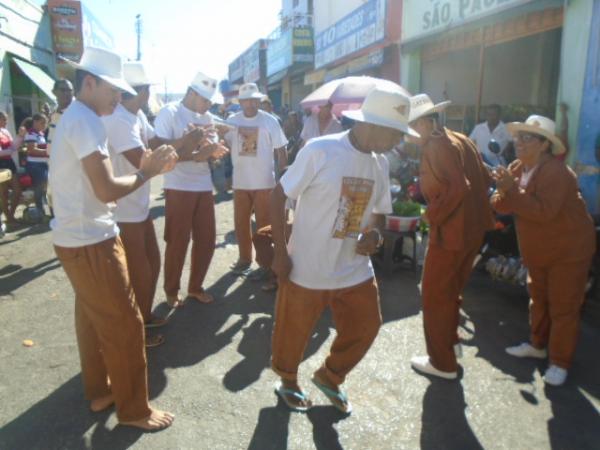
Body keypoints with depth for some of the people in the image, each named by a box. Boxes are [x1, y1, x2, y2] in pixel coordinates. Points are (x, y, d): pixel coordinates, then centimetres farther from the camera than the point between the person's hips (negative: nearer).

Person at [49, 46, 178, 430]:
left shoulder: (73, 118, 14)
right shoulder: (86, 121, -19)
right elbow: (107, 190, -26)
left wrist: (147, 167, 1)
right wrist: (147, 172, -11)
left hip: (77, 236, 10)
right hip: (90, 241, -10)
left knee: (93, 317, 19)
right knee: (124, 323, -1)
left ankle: (99, 391, 35)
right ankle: (134, 409, 14)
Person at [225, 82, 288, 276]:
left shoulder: (270, 121, -4)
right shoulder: (232, 121, 3)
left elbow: (281, 150, -2)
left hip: (264, 182, -3)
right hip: (240, 182, 3)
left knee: (264, 223, 5)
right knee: (241, 223, 12)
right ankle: (245, 258, 29)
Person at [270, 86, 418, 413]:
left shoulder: (380, 163, 2)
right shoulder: (320, 150, -17)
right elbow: (278, 197, -12)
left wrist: (374, 234, -9)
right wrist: (280, 253, -14)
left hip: (355, 270, 6)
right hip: (307, 269, -5)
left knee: (365, 327, 11)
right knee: (293, 333, 12)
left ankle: (329, 377, 39)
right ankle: (288, 382, 44)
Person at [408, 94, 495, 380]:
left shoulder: (435, 146, -17)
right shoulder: (461, 139, 10)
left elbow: (457, 188, -27)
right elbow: (484, 180, 13)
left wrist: (432, 215, -16)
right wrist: (469, 208, 15)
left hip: (450, 231, -9)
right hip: (472, 228, 9)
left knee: (434, 297, 6)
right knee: (450, 291, 24)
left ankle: (442, 363, 18)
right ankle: (450, 342, 41)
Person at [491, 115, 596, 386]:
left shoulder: (556, 172, -24)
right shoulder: (517, 168, 0)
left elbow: (544, 211, -35)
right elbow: (501, 206, -2)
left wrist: (512, 190, -36)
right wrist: (503, 191, -24)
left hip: (568, 250, -8)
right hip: (537, 250, 8)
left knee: (563, 307, 2)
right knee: (538, 299, 20)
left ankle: (560, 363, 15)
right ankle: (538, 345, 38)